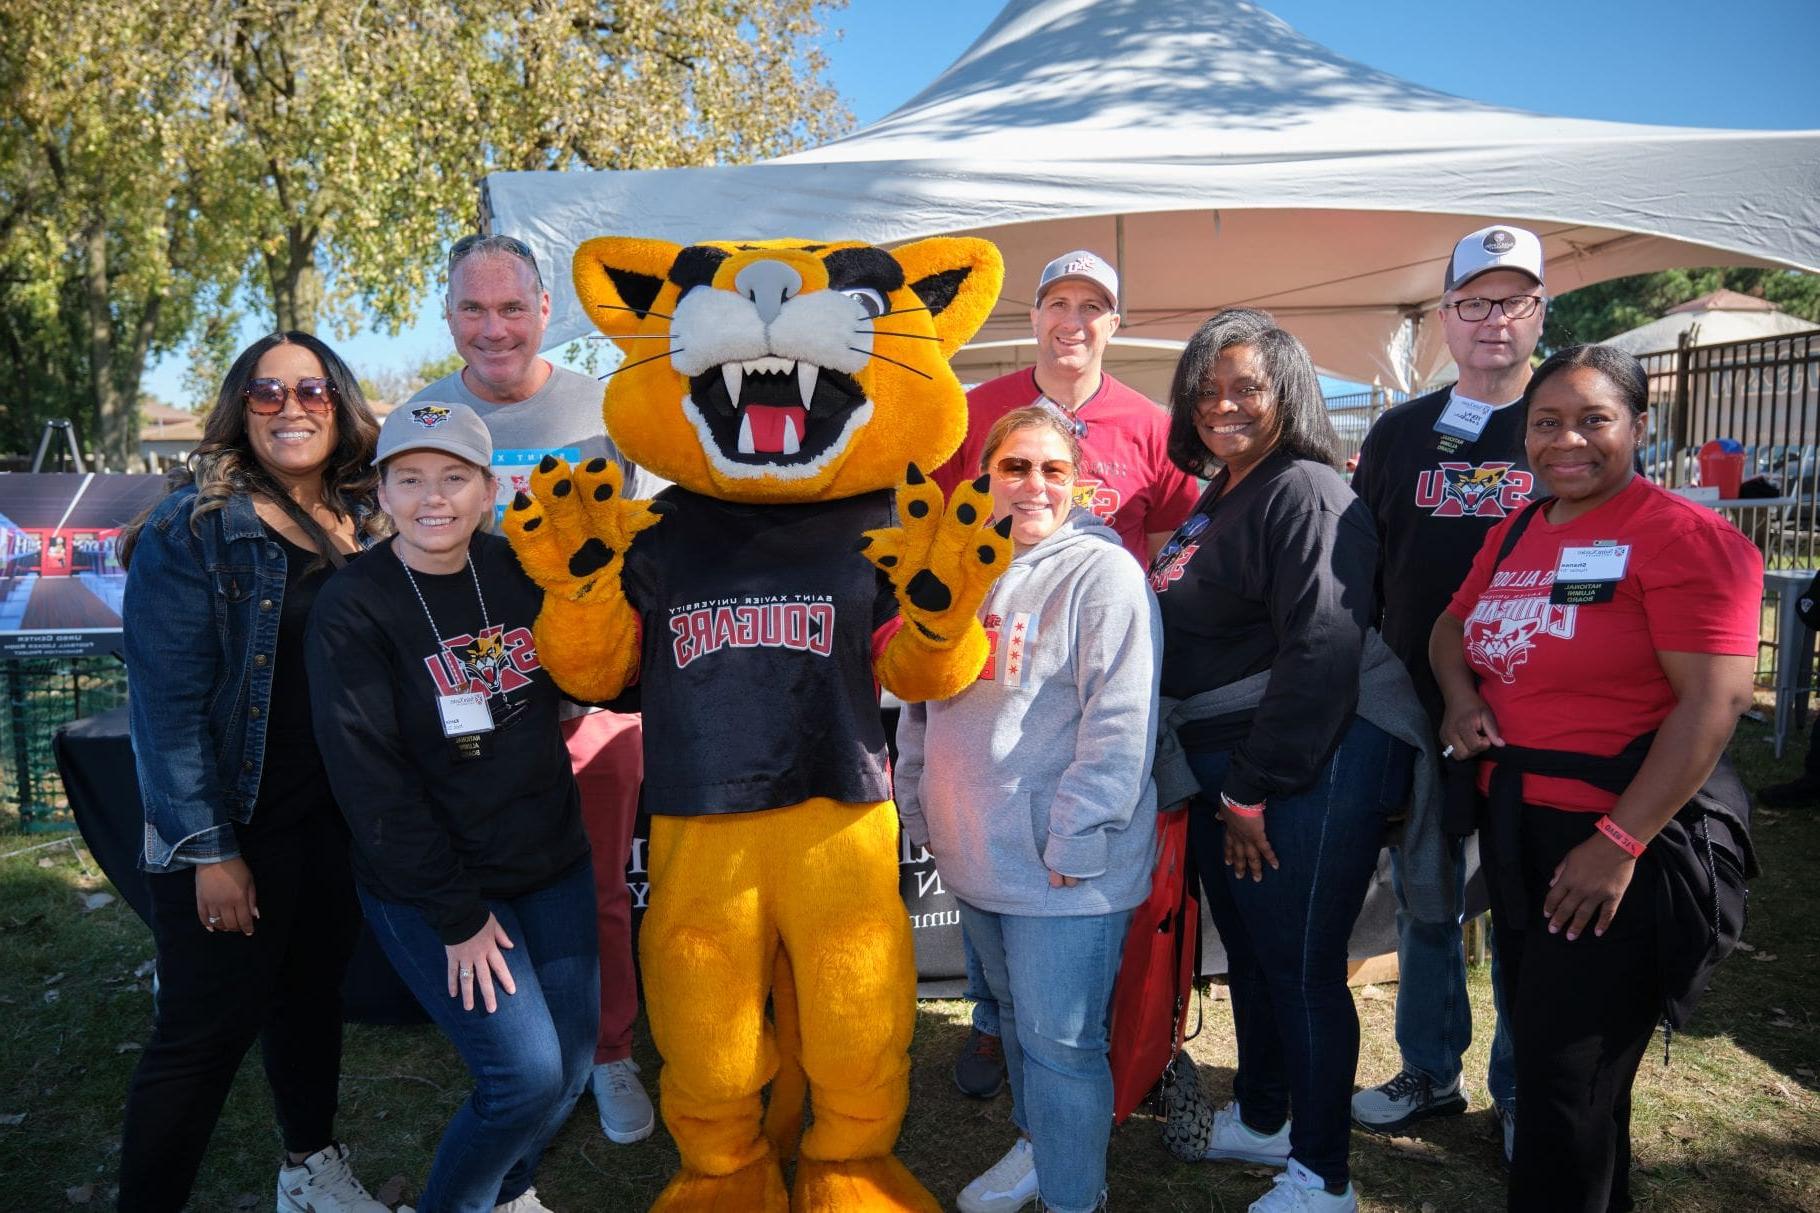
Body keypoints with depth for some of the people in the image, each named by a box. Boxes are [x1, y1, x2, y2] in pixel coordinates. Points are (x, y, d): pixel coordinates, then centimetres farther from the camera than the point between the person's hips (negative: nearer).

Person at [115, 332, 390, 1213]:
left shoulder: (367, 522, 5)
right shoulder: (193, 528, -11)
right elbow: (168, 700, -15)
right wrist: (209, 849, -17)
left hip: (339, 818, 6)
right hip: (232, 826, -5)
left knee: (313, 991, 19)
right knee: (206, 1030, 1)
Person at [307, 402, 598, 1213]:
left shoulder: (519, 572, 1)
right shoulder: (353, 608, -13)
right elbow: (371, 779, -14)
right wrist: (457, 915, -14)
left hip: (553, 866, 5)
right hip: (431, 889, -5)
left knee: (573, 1061, 10)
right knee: (527, 1075, -9)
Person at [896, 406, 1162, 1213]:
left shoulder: (1103, 572, -11)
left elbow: (1120, 724, -17)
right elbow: (921, 696, 16)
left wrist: (1073, 842, -19)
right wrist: (919, 805, 14)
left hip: (1065, 865, -6)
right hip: (975, 850, 7)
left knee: (1059, 1039, 1)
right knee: (1014, 1015, 23)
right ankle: (1035, 1145, 43)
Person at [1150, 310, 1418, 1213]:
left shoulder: (1307, 495, -13)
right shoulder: (1213, 502, 15)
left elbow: (1319, 654, -21)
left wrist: (1253, 790, -17)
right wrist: (1217, 786, 15)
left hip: (1310, 767, -9)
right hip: (1223, 768, 9)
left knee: (1302, 967, 2)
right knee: (1247, 950, 20)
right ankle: (1257, 1118, 39)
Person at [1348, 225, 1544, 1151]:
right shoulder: (1401, 432, 9)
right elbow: (1361, 572, 11)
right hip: (1415, 717, 3)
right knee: (1423, 903, 13)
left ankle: (1521, 1093, 27)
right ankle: (1429, 1074, 31)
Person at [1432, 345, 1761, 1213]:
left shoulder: (1683, 537, -14)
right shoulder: (1514, 534, 9)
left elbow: (1715, 700, -20)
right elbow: (1452, 624, 21)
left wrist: (1618, 843, -23)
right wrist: (1459, 694, -1)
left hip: (1611, 842, -7)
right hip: (1511, 821, 8)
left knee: (1568, 1086, 4)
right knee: (1539, 1051, 22)